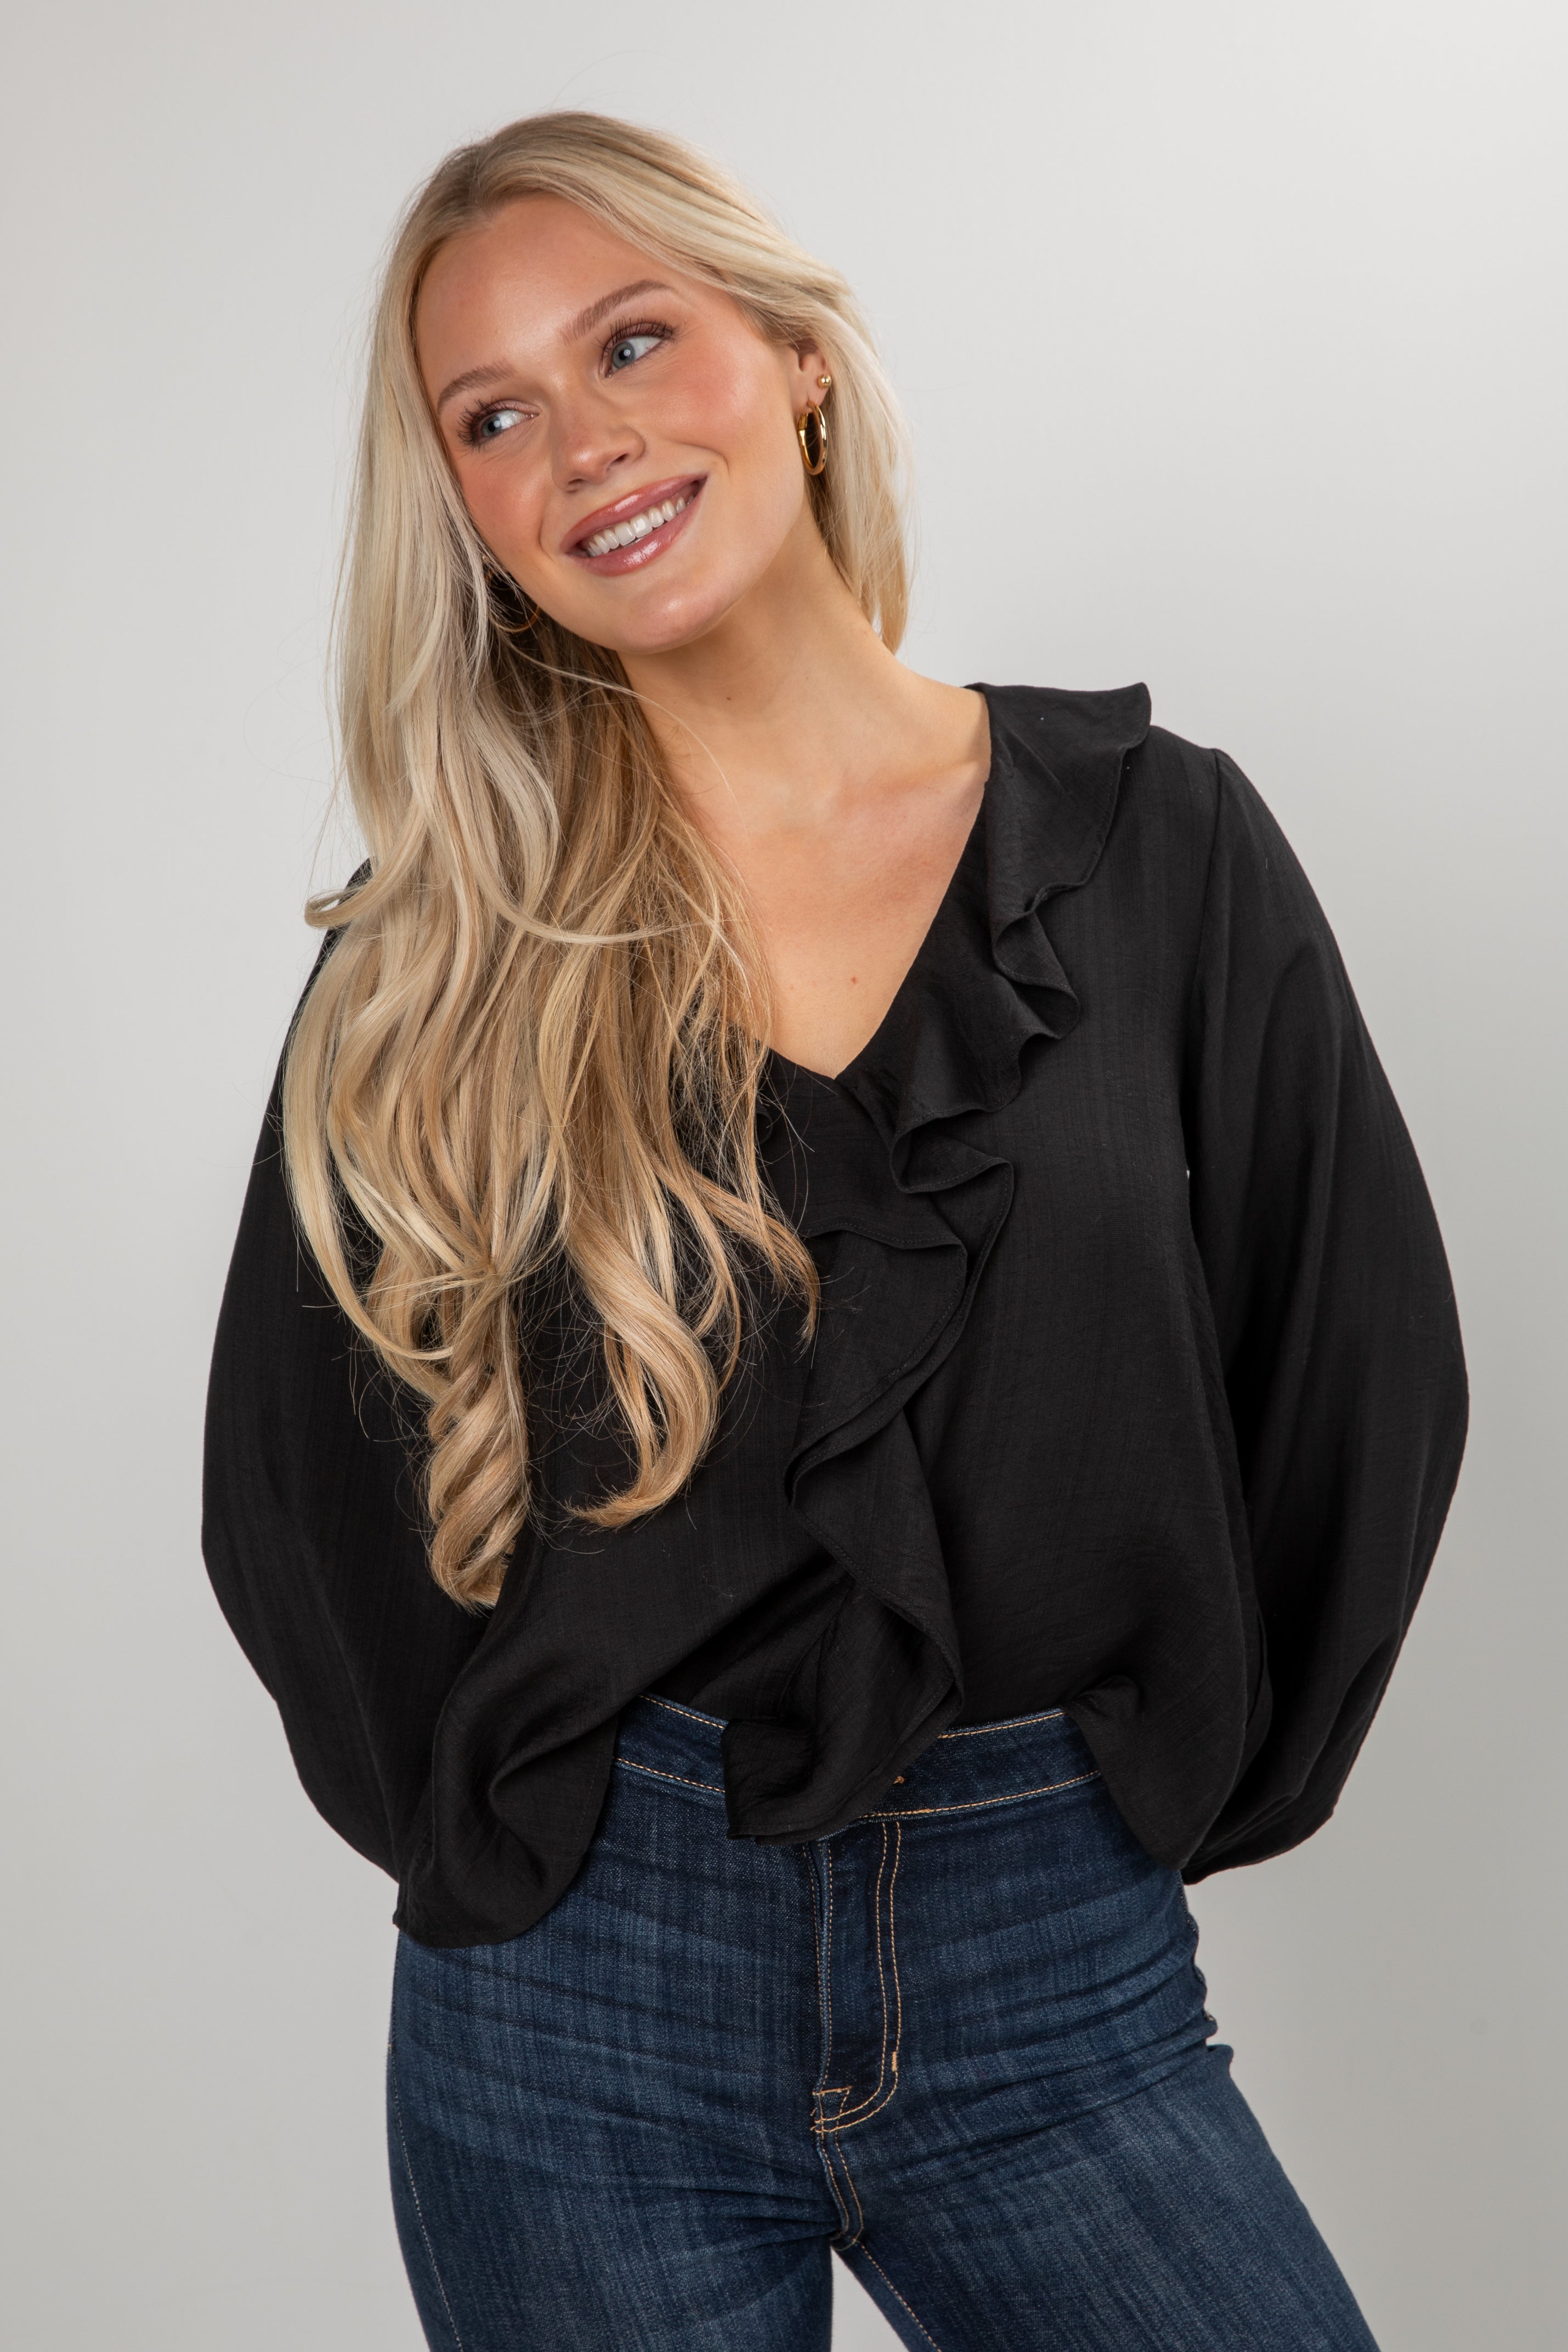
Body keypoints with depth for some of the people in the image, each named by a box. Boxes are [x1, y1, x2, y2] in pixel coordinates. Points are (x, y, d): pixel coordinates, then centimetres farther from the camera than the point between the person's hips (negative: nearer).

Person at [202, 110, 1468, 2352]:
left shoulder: (1157, 842, -2)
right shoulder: (443, 933, -1)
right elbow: (292, 1469, 6)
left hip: (1060, 1982, 0)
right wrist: (483, 1819, 3)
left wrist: (1166, 1776, 4)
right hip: (582, 1983, 1)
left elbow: (1360, 1373, 4)